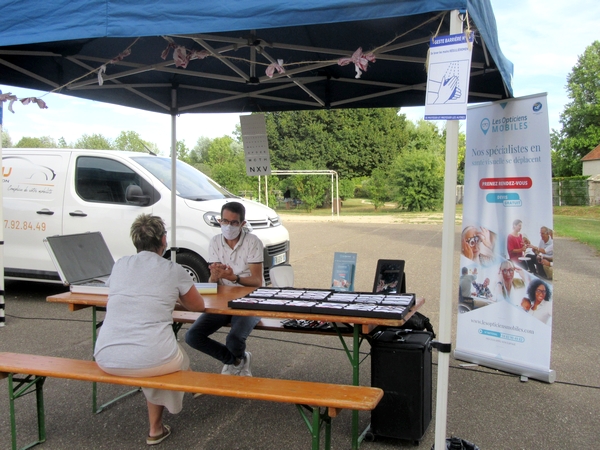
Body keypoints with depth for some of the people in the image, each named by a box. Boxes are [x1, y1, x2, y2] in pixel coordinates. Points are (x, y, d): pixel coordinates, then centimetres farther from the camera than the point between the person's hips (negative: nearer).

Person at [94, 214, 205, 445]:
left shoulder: (119, 266, 11)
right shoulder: (174, 271, 0)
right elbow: (198, 305, 16)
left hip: (106, 359, 4)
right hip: (151, 359, -4)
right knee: (180, 362, 29)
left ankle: (157, 427, 40)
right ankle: (155, 429, 36)